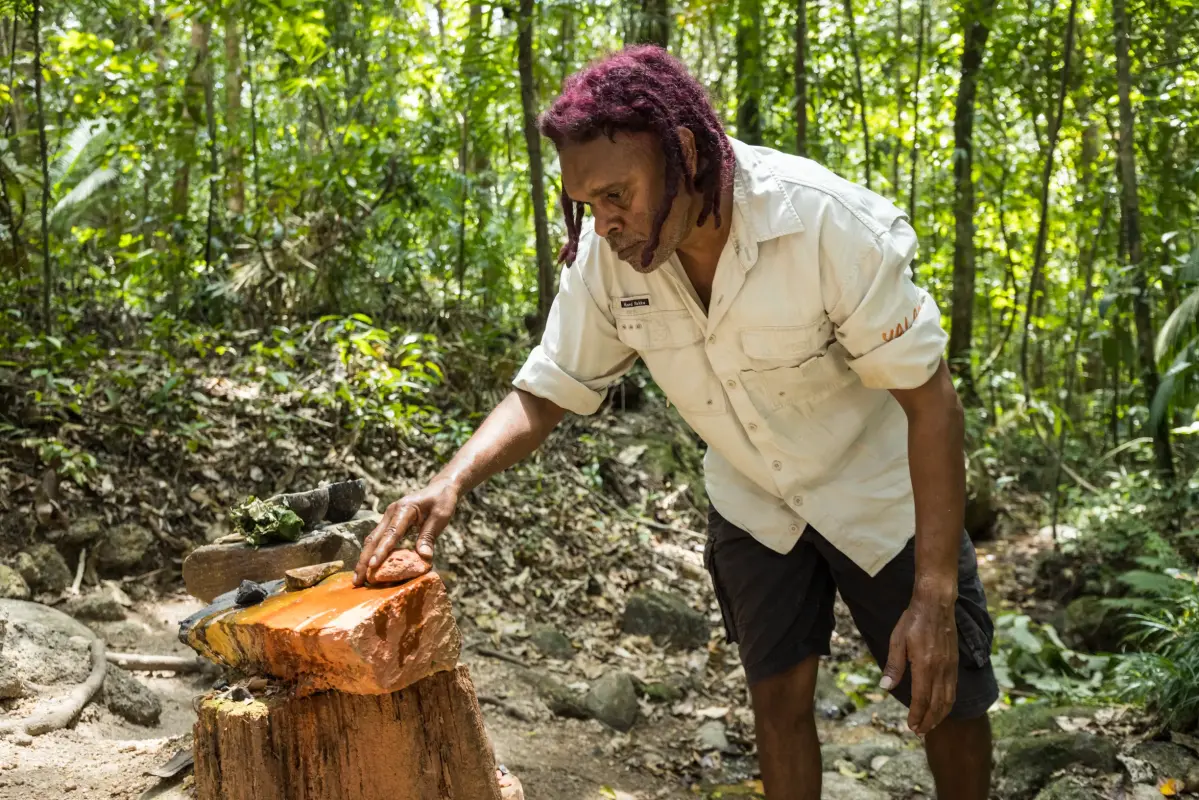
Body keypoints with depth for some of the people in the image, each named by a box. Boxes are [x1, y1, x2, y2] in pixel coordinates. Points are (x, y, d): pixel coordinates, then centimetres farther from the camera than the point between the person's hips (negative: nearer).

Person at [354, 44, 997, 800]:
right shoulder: (606, 255, -20)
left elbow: (930, 396, -27)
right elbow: (547, 389, -11)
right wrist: (450, 482, -30)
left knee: (948, 702, 6)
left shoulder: (832, 225, -32)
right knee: (778, 697, 9)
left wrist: (935, 596, -29)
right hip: (755, 505, 3)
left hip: (881, 497, -3)